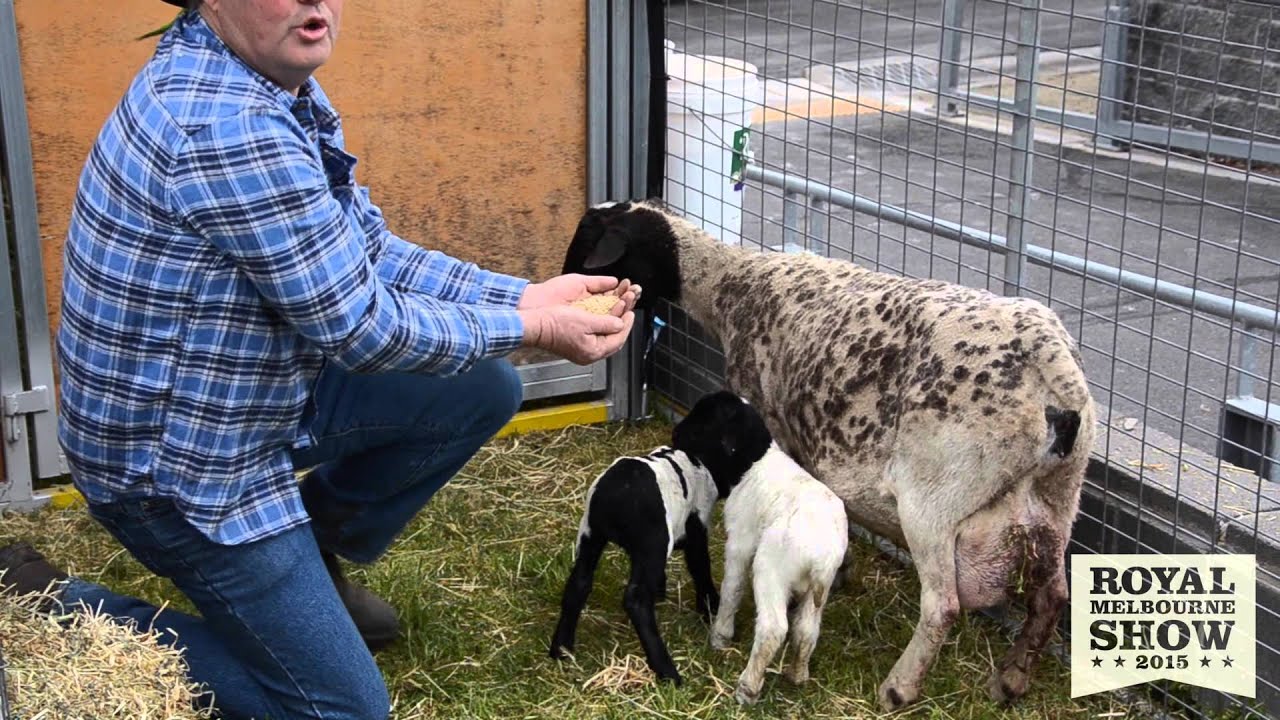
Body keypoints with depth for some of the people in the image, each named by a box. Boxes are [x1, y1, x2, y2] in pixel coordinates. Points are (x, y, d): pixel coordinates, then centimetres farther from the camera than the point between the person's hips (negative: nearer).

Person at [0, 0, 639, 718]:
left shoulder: (274, 81, 0)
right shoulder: (228, 127, -31)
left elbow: (370, 254, 4)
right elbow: (357, 326, -24)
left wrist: (525, 294, -5)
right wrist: (529, 327, -12)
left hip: (259, 390, 9)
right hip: (181, 463, -9)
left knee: (485, 390, 8)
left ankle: (312, 557, 22)